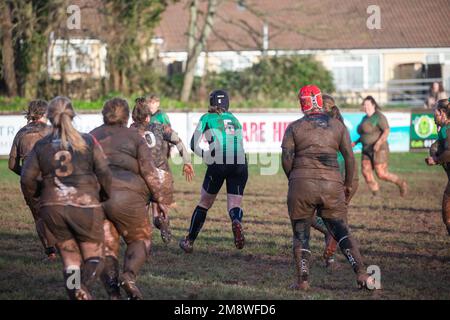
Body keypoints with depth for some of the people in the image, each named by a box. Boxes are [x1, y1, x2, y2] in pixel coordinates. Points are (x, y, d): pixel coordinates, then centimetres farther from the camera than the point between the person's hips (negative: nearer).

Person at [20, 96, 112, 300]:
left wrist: (29, 197, 19)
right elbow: (104, 173, -5)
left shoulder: (41, 146, 4)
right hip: (85, 204, -2)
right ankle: (83, 286, -24)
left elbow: (27, 178, 0)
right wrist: (107, 197, 11)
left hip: (52, 207, 2)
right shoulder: (88, 142, 0)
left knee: (70, 258, 15)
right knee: (94, 256, 8)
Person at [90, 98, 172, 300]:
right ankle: (129, 275, -15)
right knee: (140, 240, 13)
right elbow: (149, 170, 0)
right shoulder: (133, 137, 8)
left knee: (107, 248, 10)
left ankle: (113, 294, -4)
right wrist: (161, 198, 4)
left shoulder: (91, 138, 18)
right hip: (126, 196, -3)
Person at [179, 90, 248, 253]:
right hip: (240, 164, 2)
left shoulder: (207, 118, 13)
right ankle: (236, 221, -33)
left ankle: (189, 241, 24)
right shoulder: (234, 119, 24)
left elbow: (194, 145, 10)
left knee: (204, 203, 14)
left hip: (218, 164, -2)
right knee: (234, 204, 2)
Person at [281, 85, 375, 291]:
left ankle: (302, 280, 1)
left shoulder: (294, 128, 4)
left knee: (301, 233, 10)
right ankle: (361, 273, -10)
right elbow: (349, 157, 9)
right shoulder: (337, 126, 9)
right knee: (341, 231, 5)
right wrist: (348, 185, 20)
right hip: (332, 184, 1)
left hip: (302, 183, -1)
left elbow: (286, 158, -2)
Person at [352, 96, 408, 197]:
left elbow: (387, 131, -20)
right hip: (367, 151, 8)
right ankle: (376, 195, 0)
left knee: (382, 174, -11)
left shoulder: (379, 116, -11)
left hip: (379, 150, -8)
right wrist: (356, 142, 15)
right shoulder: (365, 118, 15)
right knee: (366, 173, -6)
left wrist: (378, 143, -30)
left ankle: (401, 183, 12)